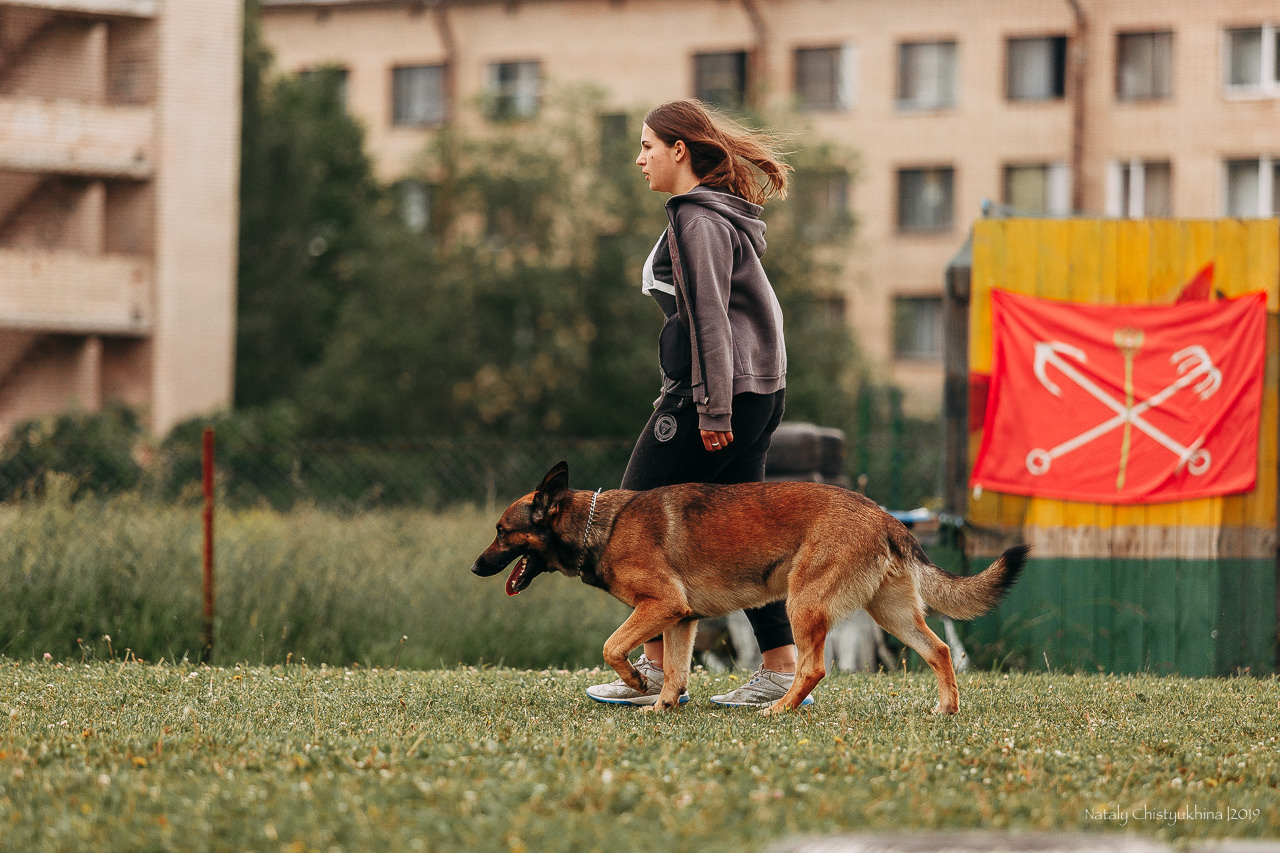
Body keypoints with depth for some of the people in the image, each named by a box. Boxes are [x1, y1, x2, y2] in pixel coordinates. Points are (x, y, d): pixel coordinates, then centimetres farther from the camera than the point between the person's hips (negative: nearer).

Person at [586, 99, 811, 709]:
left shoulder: (697, 218, -12)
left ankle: (659, 670, -4)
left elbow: (708, 317, -18)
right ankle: (781, 669, 7)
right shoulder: (723, 213, 20)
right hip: (759, 388, 10)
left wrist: (712, 408, -22)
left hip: (717, 389, -10)